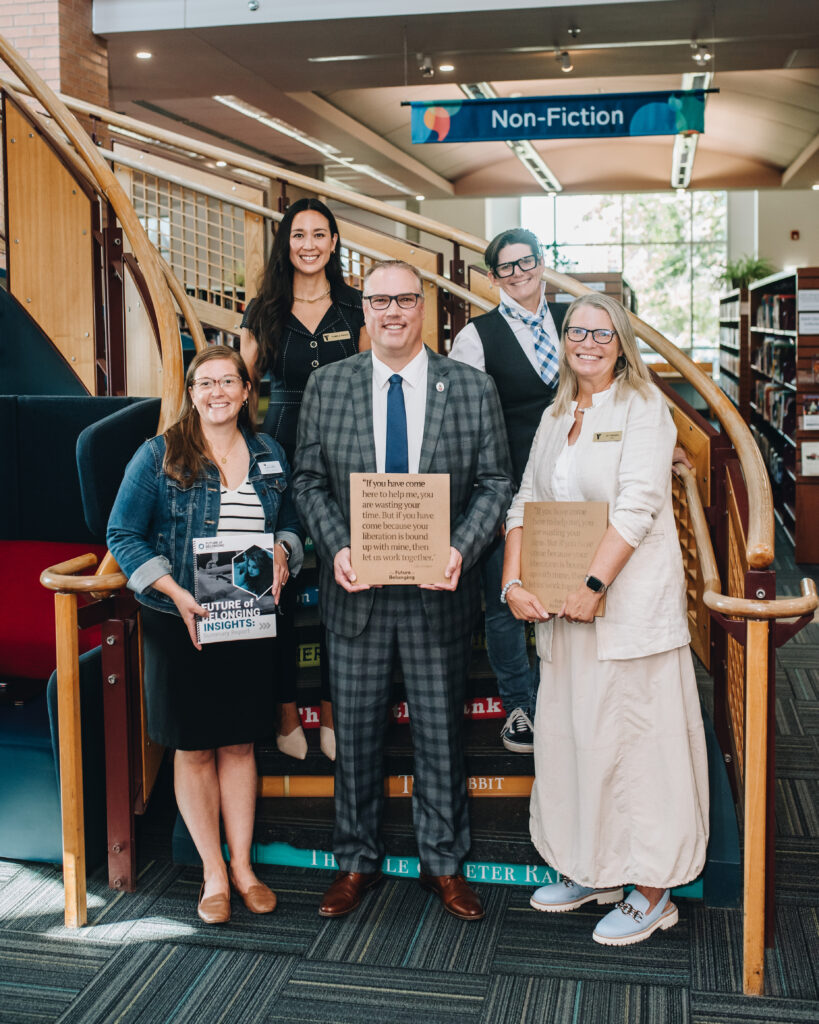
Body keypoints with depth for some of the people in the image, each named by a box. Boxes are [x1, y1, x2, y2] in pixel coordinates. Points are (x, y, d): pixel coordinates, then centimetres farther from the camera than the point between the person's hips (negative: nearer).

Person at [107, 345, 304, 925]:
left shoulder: (270, 455, 7)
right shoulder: (159, 456, -5)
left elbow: (291, 523, 17)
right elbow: (124, 535, -6)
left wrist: (281, 554, -6)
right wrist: (176, 593, -16)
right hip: (180, 625, -3)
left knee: (240, 745, 10)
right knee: (194, 749, 6)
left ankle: (243, 866, 24)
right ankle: (213, 873, 20)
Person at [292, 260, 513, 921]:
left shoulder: (472, 389, -1)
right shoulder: (327, 386, 2)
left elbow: (494, 483, -1)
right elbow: (309, 480, 4)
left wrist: (461, 548, -16)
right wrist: (337, 547, -12)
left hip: (437, 591, 0)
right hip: (357, 588, 1)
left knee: (441, 729, 11)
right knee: (356, 729, 11)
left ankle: (444, 862, 29)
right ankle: (357, 861, 29)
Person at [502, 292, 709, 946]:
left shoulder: (643, 408, -5)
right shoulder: (556, 415, 15)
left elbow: (637, 506, -16)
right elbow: (525, 501, 10)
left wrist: (594, 585, -22)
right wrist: (513, 581, -3)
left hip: (631, 600, -7)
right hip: (561, 605, 7)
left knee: (633, 738, -1)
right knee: (566, 733, 12)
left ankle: (652, 892, 13)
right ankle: (588, 872, 29)